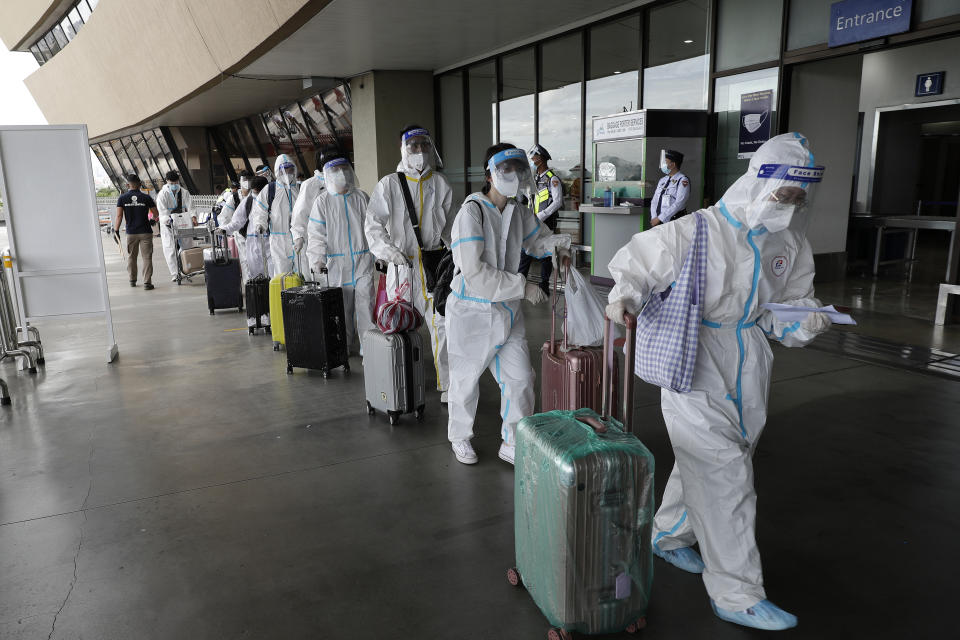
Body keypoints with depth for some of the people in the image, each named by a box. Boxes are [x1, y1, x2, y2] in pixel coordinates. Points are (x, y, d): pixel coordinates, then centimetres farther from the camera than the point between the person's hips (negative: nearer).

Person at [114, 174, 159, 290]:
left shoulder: (122, 198, -2)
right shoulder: (146, 197, -4)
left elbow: (119, 216, -7)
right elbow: (156, 214, -1)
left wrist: (116, 230, 1)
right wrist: (152, 219, 21)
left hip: (131, 232, 2)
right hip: (145, 232, -2)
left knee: (131, 257, 17)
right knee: (147, 257, 0)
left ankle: (132, 280, 27)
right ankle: (147, 282, -7)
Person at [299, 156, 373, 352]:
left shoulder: (361, 197, 9)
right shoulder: (323, 201, 3)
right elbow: (317, 233, 0)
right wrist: (317, 258, -9)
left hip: (363, 260, 1)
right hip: (337, 263, -1)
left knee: (365, 301, -4)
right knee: (343, 305, 4)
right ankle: (344, 345, 16)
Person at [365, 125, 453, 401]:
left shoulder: (440, 184, 8)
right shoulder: (390, 184, -1)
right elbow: (374, 223, -3)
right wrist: (388, 250, -19)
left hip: (434, 261, 2)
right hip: (402, 261, -1)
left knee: (441, 322, -3)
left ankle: (447, 384, 7)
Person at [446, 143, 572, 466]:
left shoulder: (518, 211, 3)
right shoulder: (472, 212, -19)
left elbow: (537, 239, 21)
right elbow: (474, 272, -26)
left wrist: (555, 244, -3)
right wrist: (522, 287, -22)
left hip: (507, 309, 6)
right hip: (472, 310, -6)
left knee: (520, 378, 7)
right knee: (466, 378, 12)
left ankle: (513, 444, 25)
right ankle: (460, 437, 36)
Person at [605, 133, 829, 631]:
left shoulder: (790, 246, 3)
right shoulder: (697, 234, -17)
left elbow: (789, 303, 11)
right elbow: (635, 264, -9)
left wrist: (807, 319, -11)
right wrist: (624, 297, -29)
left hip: (748, 375, 7)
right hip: (698, 373, -7)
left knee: (700, 467, 22)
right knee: (725, 483, -5)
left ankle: (669, 537, 46)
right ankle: (737, 595, 11)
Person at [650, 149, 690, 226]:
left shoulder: (683, 180, -4)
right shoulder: (662, 180, 16)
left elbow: (678, 204, -13)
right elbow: (654, 201, 14)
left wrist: (660, 218, -16)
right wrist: (654, 218, -4)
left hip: (673, 223, -5)